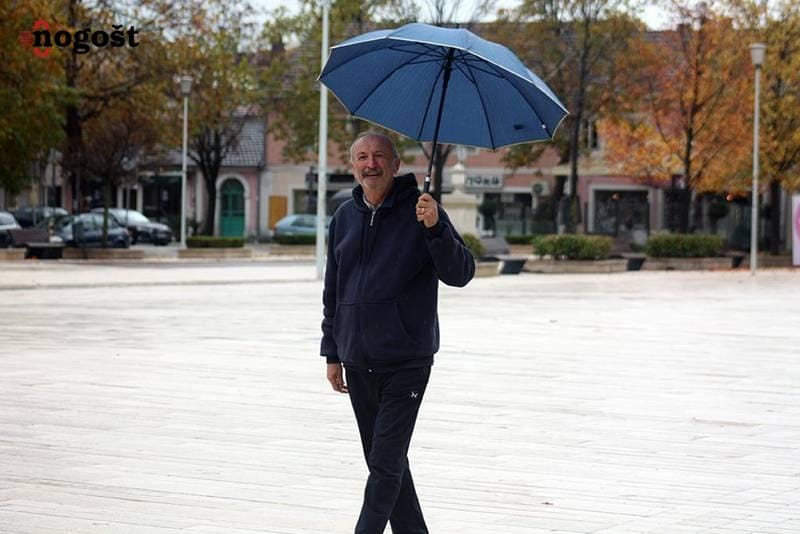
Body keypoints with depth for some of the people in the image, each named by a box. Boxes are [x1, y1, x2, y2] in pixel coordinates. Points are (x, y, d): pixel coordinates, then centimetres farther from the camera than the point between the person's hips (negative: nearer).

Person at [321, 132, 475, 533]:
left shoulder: (420, 210, -6)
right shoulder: (344, 217, 10)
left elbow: (460, 274, -14)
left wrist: (435, 228, -30)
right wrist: (332, 352, 15)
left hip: (406, 360, -6)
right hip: (358, 362, 6)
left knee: (386, 462, -9)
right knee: (385, 461, 12)